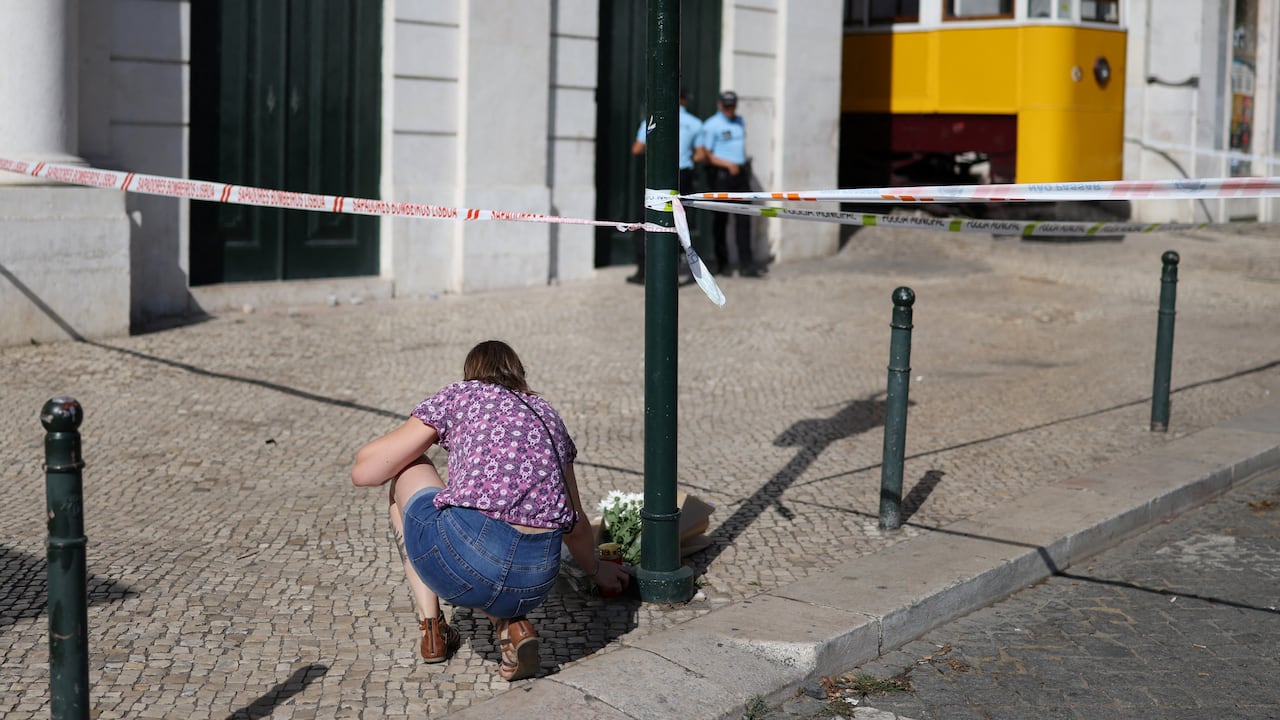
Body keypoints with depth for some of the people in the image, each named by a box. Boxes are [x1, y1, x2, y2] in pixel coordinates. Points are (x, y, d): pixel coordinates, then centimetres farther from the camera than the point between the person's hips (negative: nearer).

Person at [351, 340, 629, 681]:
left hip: (463, 570, -5)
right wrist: (598, 569, 53)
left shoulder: (459, 396, 15)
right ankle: (510, 625, 11)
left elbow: (363, 471, 13)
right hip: (536, 581, 5)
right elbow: (576, 526, 32)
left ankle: (433, 628, 20)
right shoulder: (548, 414, 26)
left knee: (407, 471, 26)